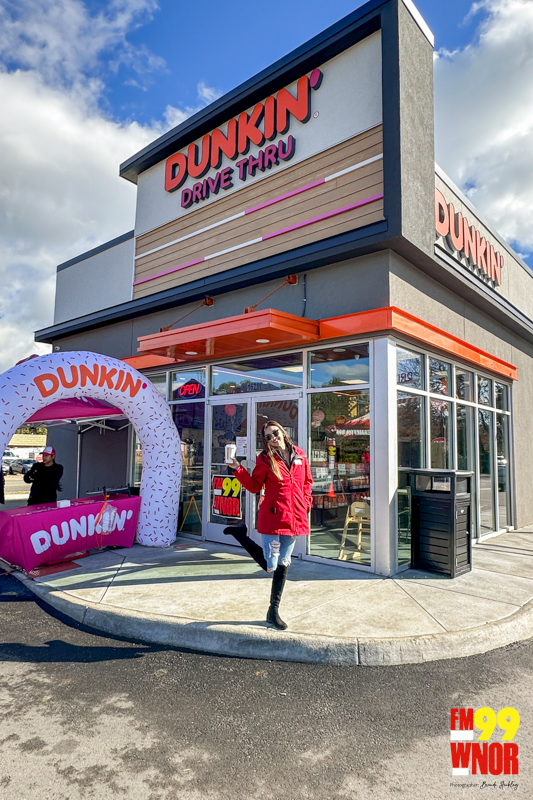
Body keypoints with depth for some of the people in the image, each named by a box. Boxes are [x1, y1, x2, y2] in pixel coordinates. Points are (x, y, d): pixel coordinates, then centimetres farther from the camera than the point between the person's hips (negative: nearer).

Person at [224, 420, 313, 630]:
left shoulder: (299, 455, 8)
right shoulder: (265, 459, -2)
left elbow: (307, 482, 17)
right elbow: (254, 486, 0)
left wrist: (306, 502, 4)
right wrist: (238, 469, -11)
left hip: (295, 517, 4)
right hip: (273, 517, -4)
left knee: (283, 564, 13)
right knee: (270, 566, -2)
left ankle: (274, 611, 28)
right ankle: (240, 534, 19)